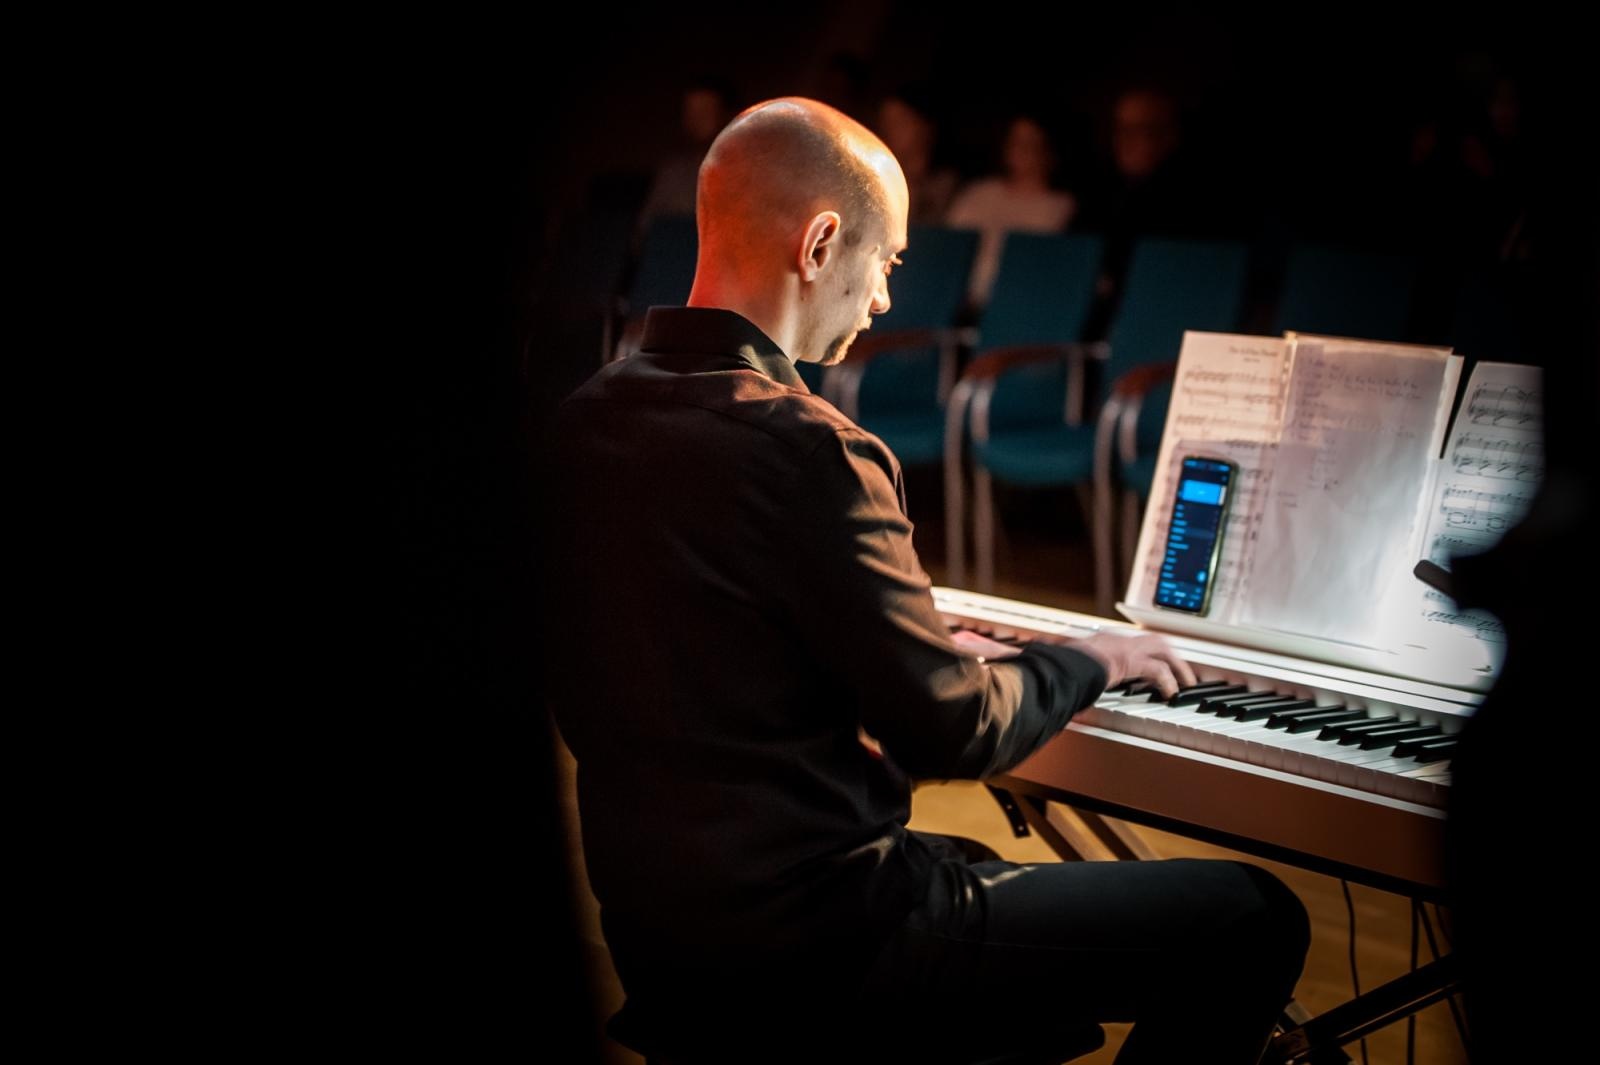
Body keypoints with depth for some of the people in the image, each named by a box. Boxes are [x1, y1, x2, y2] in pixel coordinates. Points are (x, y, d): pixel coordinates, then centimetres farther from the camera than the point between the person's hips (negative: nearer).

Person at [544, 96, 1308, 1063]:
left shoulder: (591, 417, 4)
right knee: (1254, 918, 0)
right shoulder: (804, 448, -22)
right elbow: (952, 734, -17)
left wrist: (924, 652, 19)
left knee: (990, 871, 35)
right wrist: (1088, 660, 2)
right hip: (802, 962, -9)